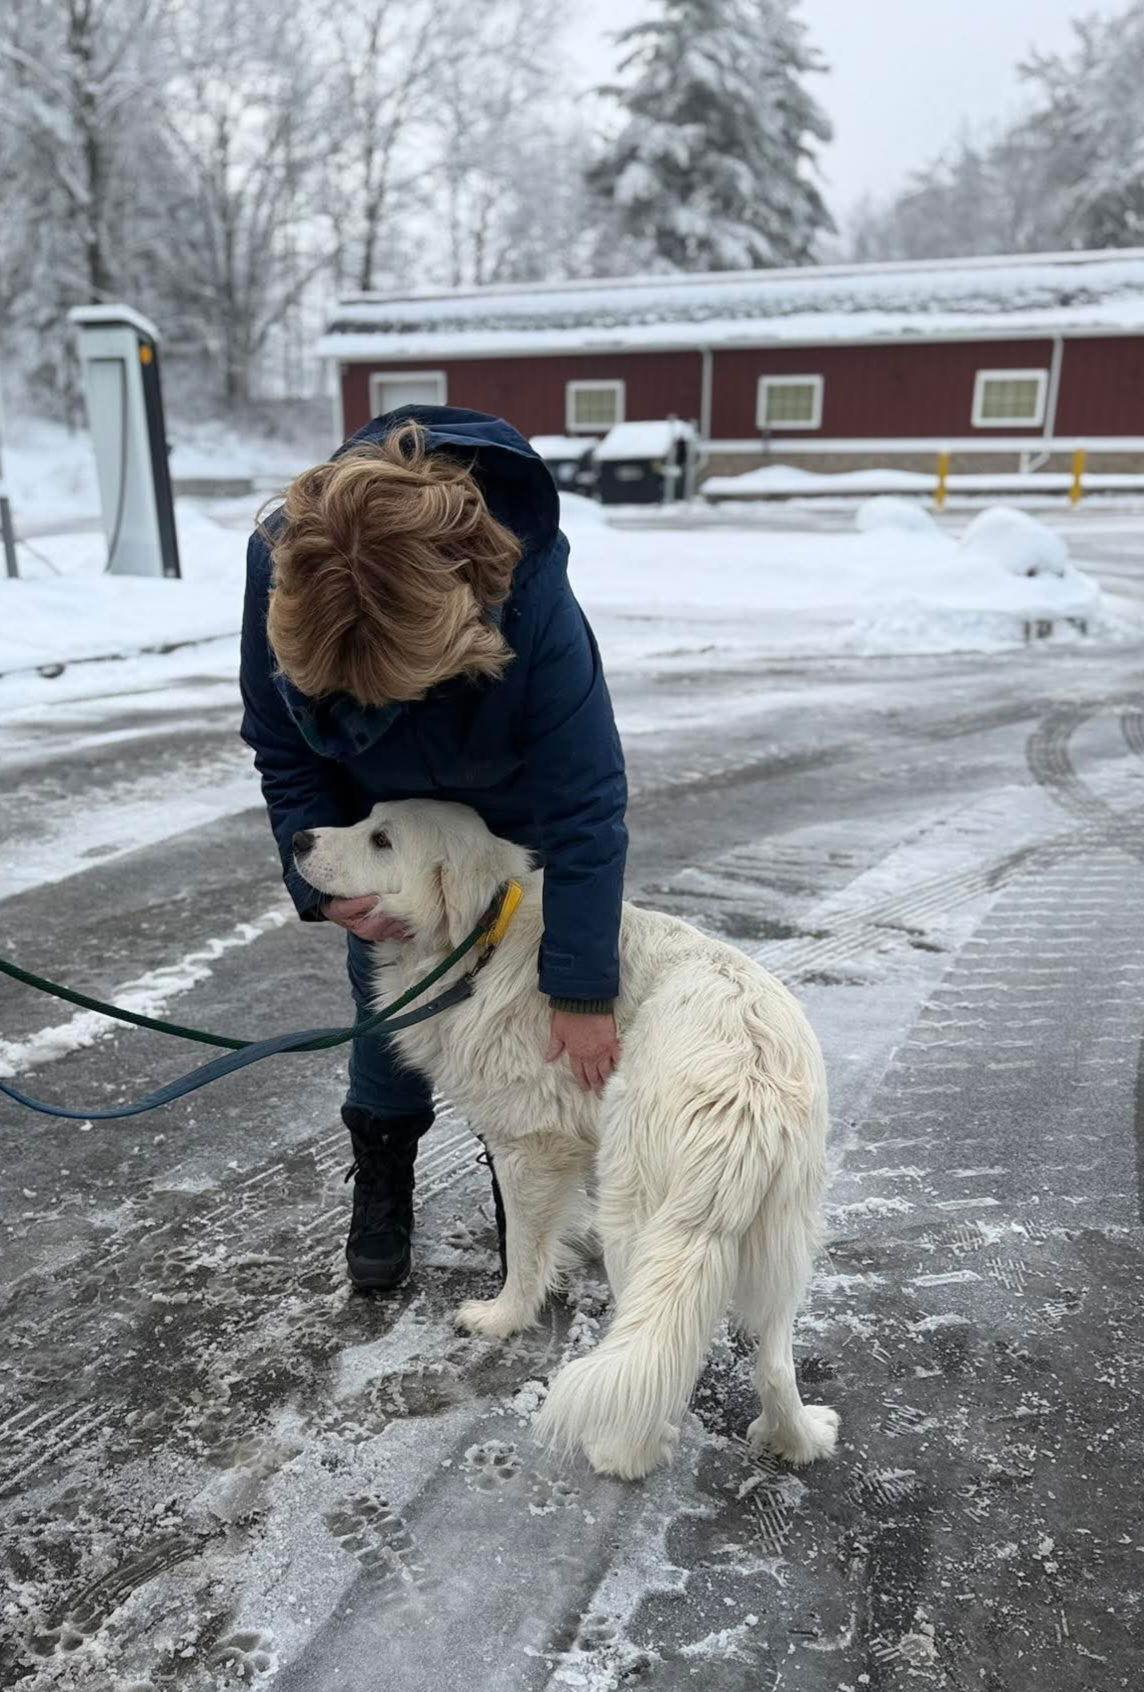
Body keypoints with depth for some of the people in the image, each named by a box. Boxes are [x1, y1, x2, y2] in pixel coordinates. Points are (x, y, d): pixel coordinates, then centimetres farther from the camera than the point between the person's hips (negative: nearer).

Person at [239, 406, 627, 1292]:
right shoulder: (280, 566, -35)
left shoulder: (533, 603, -43)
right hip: (380, 812, 2)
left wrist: (583, 993, -30)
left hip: (511, 814, -2)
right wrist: (324, 885, -24)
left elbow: (586, 808, -34)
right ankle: (382, 1178, 29)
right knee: (385, 986, 7)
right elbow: (282, 747, -16)